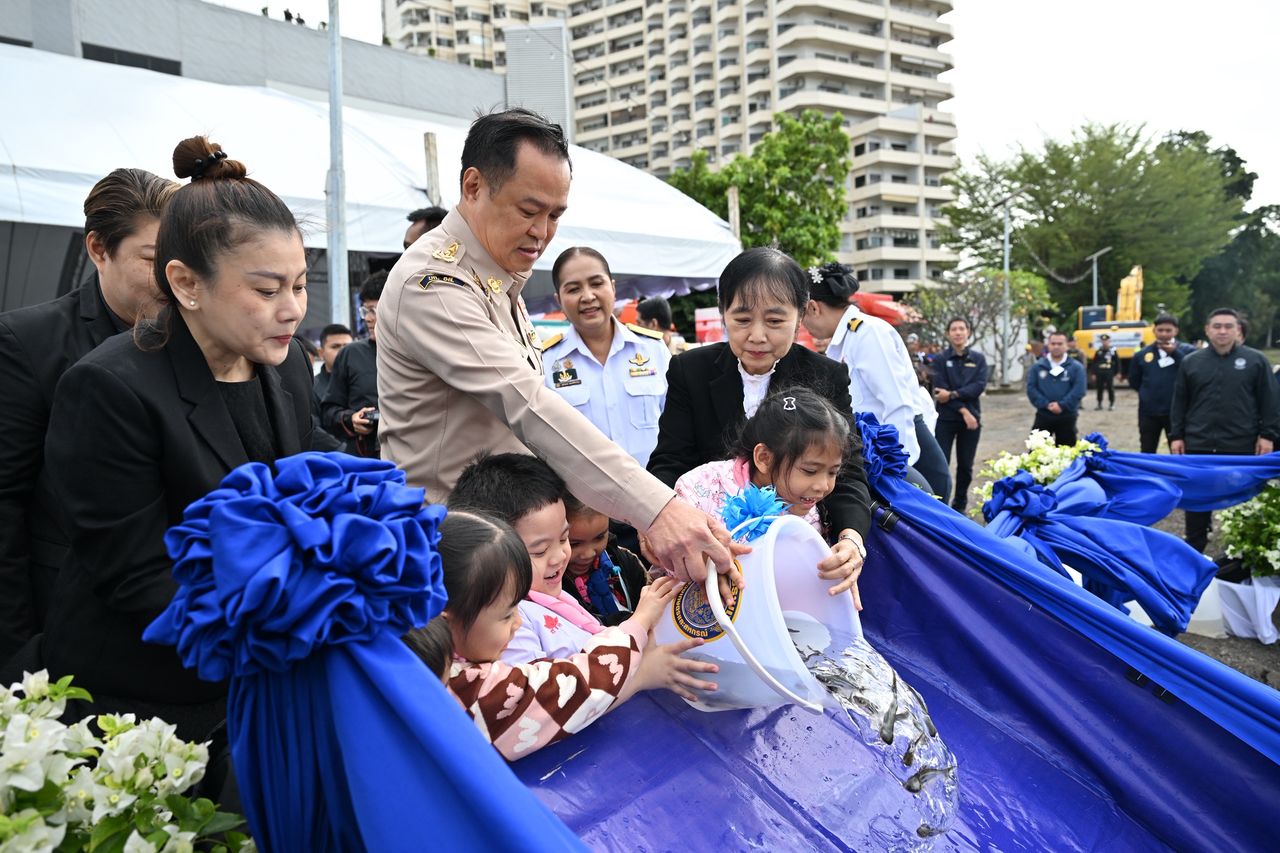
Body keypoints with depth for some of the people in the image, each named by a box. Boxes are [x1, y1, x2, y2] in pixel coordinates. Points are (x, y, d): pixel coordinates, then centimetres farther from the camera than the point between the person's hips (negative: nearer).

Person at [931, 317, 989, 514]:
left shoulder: (978, 359, 7)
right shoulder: (940, 360, 0)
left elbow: (979, 386, -7)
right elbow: (940, 390, -10)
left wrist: (953, 394, -17)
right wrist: (963, 410, -16)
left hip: (972, 417, 3)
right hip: (946, 418, -2)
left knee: (966, 465, 9)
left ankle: (960, 505, 23)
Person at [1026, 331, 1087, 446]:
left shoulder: (1076, 367, -1)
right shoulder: (1037, 366, 3)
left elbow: (1079, 390, -10)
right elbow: (1031, 388, -4)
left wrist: (1062, 405, -19)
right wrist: (1046, 404, -16)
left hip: (1066, 417, -1)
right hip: (1043, 415, 1)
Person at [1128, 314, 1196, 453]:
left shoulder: (1187, 351, -1)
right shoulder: (1142, 354, 5)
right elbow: (1134, 381, 17)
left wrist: (1175, 353, -17)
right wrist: (1148, 393, 9)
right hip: (1148, 413, 2)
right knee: (1147, 453, 11)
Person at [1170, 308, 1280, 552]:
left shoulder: (1255, 360, 2)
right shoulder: (1190, 362, 6)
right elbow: (1179, 402, 8)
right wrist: (1176, 436, 4)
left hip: (1242, 446, -1)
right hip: (1199, 444, 1)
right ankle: (1193, 550, 18)